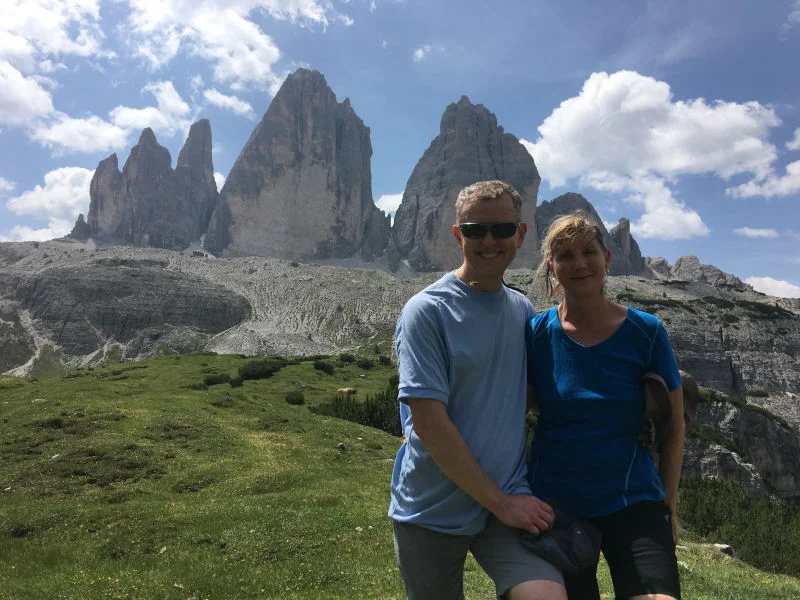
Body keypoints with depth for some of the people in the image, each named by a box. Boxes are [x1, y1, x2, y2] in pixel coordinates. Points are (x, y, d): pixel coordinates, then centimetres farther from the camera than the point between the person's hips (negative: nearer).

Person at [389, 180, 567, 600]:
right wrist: (500, 502, -13)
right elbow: (428, 423, -17)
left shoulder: (523, 311, 5)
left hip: (511, 499, 3)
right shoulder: (426, 311, -13)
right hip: (432, 513, -3)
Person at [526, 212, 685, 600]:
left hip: (631, 501, 0)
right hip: (552, 502, 1)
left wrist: (667, 504, 4)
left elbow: (673, 425, 2)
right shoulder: (535, 334, -7)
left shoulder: (645, 331, -7)